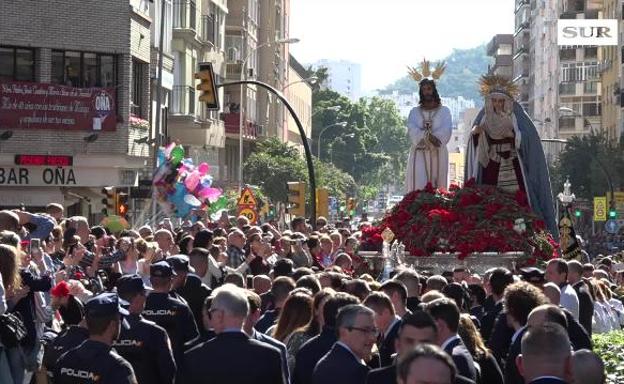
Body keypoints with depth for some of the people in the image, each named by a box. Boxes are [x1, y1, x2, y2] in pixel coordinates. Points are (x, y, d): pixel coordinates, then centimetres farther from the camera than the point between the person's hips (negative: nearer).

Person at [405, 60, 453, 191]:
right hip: (419, 153, 0)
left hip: (438, 153, 0)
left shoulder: (444, 110, 8)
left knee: (436, 186, 0)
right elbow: (412, 130, -4)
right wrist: (428, 138, -20)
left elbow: (446, 130, -6)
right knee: (418, 185, -11)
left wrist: (431, 138, -20)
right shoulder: (415, 111, 11)